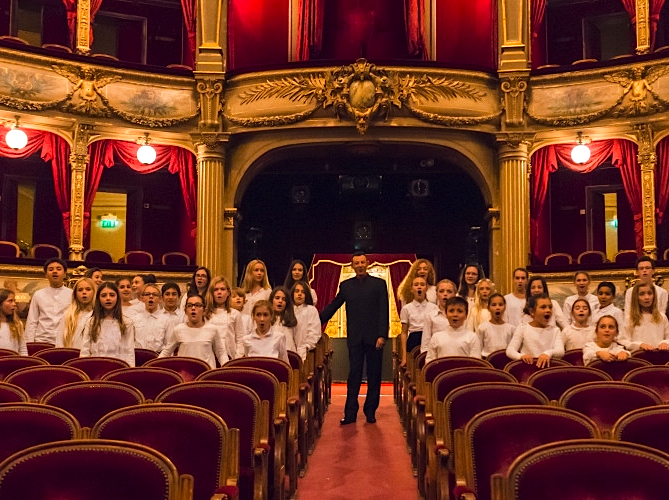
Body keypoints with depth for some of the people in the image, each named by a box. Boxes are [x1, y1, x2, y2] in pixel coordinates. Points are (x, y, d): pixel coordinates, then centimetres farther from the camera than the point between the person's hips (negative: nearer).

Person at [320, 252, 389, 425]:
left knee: (374, 376, 4)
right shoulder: (346, 286, 10)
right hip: (355, 338, 1)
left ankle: (370, 411, 13)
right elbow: (332, 307, 14)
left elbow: (384, 311, -1)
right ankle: (350, 413, 4)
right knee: (354, 376, 1)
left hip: (373, 337, -1)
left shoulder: (379, 284, 4)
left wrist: (382, 335, -11)